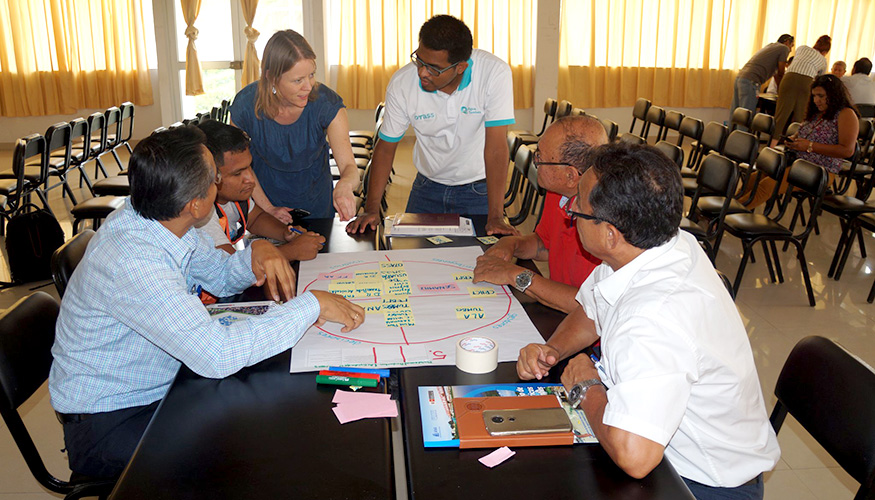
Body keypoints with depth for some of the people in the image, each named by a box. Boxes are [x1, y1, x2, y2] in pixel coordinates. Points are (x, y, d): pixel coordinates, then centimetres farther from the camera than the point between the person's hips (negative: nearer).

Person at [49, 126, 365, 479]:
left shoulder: (165, 224, -7)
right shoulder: (130, 264, -34)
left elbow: (220, 275, 10)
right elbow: (217, 355, -39)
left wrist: (256, 253, -13)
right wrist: (312, 305, -31)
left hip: (156, 391, 8)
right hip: (105, 423, -8)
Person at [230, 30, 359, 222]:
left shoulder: (327, 103, -28)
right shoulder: (245, 105, -27)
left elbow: (349, 166, -30)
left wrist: (344, 185, -53)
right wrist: (268, 209, -15)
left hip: (316, 199, 1)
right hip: (267, 197, 0)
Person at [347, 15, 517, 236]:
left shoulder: (495, 74, -26)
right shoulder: (401, 83, -18)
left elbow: (496, 146, -27)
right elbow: (386, 146, -8)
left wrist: (495, 217, -31)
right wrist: (371, 209, -16)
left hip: (478, 190, -2)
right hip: (427, 187, 2)